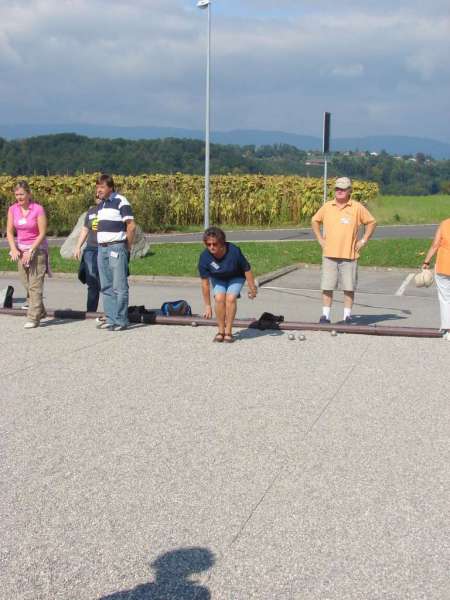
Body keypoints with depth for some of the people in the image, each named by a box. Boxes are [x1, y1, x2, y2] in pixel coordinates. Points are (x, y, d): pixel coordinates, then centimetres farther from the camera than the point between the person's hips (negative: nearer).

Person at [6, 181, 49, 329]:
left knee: (35, 284, -9)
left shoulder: (38, 209, -13)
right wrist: (14, 249, -10)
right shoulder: (12, 209, 1)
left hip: (37, 249, -5)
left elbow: (42, 233, -13)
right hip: (21, 250, 5)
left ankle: (33, 318, -10)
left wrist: (31, 251, -17)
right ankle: (40, 312, 22)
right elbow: (9, 232, 4)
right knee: (26, 283, 8)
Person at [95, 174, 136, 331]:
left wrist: (127, 247, -7)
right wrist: (101, 245, 14)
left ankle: (121, 321, -3)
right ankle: (110, 319, 15)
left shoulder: (120, 201, -8)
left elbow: (131, 226, -10)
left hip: (116, 248, -8)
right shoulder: (100, 204, 16)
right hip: (102, 249, 8)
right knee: (106, 287, 9)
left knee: (119, 286, -6)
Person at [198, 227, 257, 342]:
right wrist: (207, 306, -17)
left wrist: (252, 288, -8)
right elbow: (205, 283, -21)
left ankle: (228, 332, -10)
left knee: (231, 298, -23)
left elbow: (247, 269, -18)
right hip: (217, 278, 2)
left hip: (236, 277, -2)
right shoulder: (204, 257, -28)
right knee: (219, 298, -22)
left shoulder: (234, 251, -34)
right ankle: (221, 331, -7)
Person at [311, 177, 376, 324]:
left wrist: (363, 240, 2)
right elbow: (315, 221, 19)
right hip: (329, 254, 2)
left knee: (349, 287, 2)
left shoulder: (357, 208, 1)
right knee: (327, 287, 1)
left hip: (349, 255, -2)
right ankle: (326, 315, 8)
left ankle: (347, 315, 12)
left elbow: (371, 222, 8)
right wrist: (320, 239, 10)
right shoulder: (327, 206, 7)